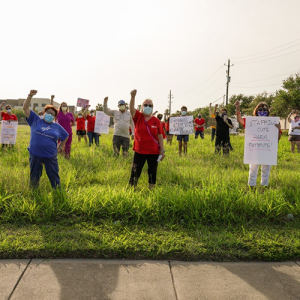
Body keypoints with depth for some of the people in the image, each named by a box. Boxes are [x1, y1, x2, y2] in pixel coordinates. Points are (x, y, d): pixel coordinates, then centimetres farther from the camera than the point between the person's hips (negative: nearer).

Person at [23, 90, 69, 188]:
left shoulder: (57, 126, 8)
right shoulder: (35, 120, 4)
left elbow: (66, 136, 22)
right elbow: (25, 108, -1)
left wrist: (60, 147, 15)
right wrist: (30, 96, -12)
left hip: (51, 156, 0)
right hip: (35, 155, 0)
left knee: (54, 177, 6)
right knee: (34, 177, 12)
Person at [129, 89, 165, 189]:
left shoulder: (156, 121, -1)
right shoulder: (138, 117, 0)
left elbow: (160, 136, 1)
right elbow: (131, 109, -19)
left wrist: (162, 150, -2)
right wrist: (133, 97, -37)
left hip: (154, 152, 1)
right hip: (139, 151, 0)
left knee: (152, 172, 10)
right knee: (135, 173, 2)